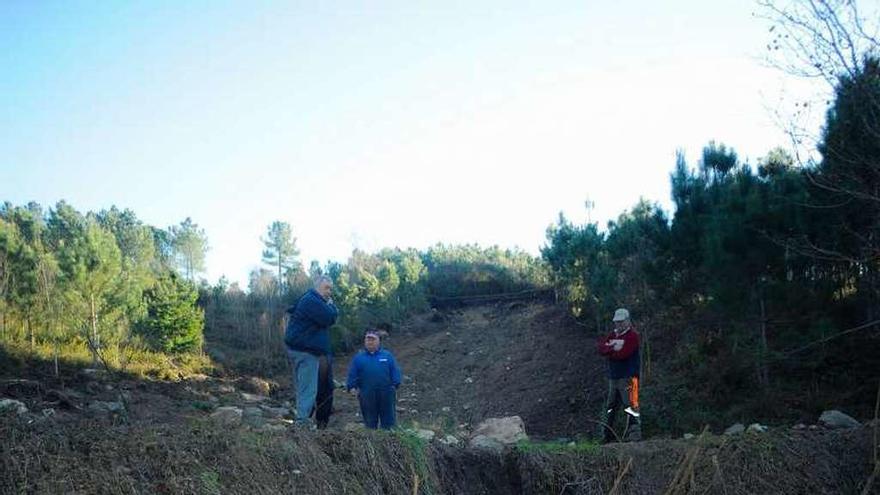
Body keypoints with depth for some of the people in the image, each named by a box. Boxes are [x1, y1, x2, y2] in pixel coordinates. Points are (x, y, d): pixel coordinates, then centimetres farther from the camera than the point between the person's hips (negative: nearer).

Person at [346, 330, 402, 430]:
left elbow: (395, 371, 3)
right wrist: (352, 386, -7)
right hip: (367, 396, 1)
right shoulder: (358, 358, 10)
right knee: (370, 422, 10)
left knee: (388, 421, 4)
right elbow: (352, 374, 6)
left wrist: (395, 384, -9)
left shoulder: (387, 356, 8)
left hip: (386, 395, -1)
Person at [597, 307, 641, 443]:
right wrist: (613, 348, -15)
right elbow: (601, 349, 3)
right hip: (613, 377, 8)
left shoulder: (632, 335, -6)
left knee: (630, 406, -13)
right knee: (610, 407, 13)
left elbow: (623, 354, -17)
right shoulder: (612, 335, 16)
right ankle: (609, 436, 22)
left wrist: (609, 350, -3)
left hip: (628, 377, -8)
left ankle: (634, 435, -13)